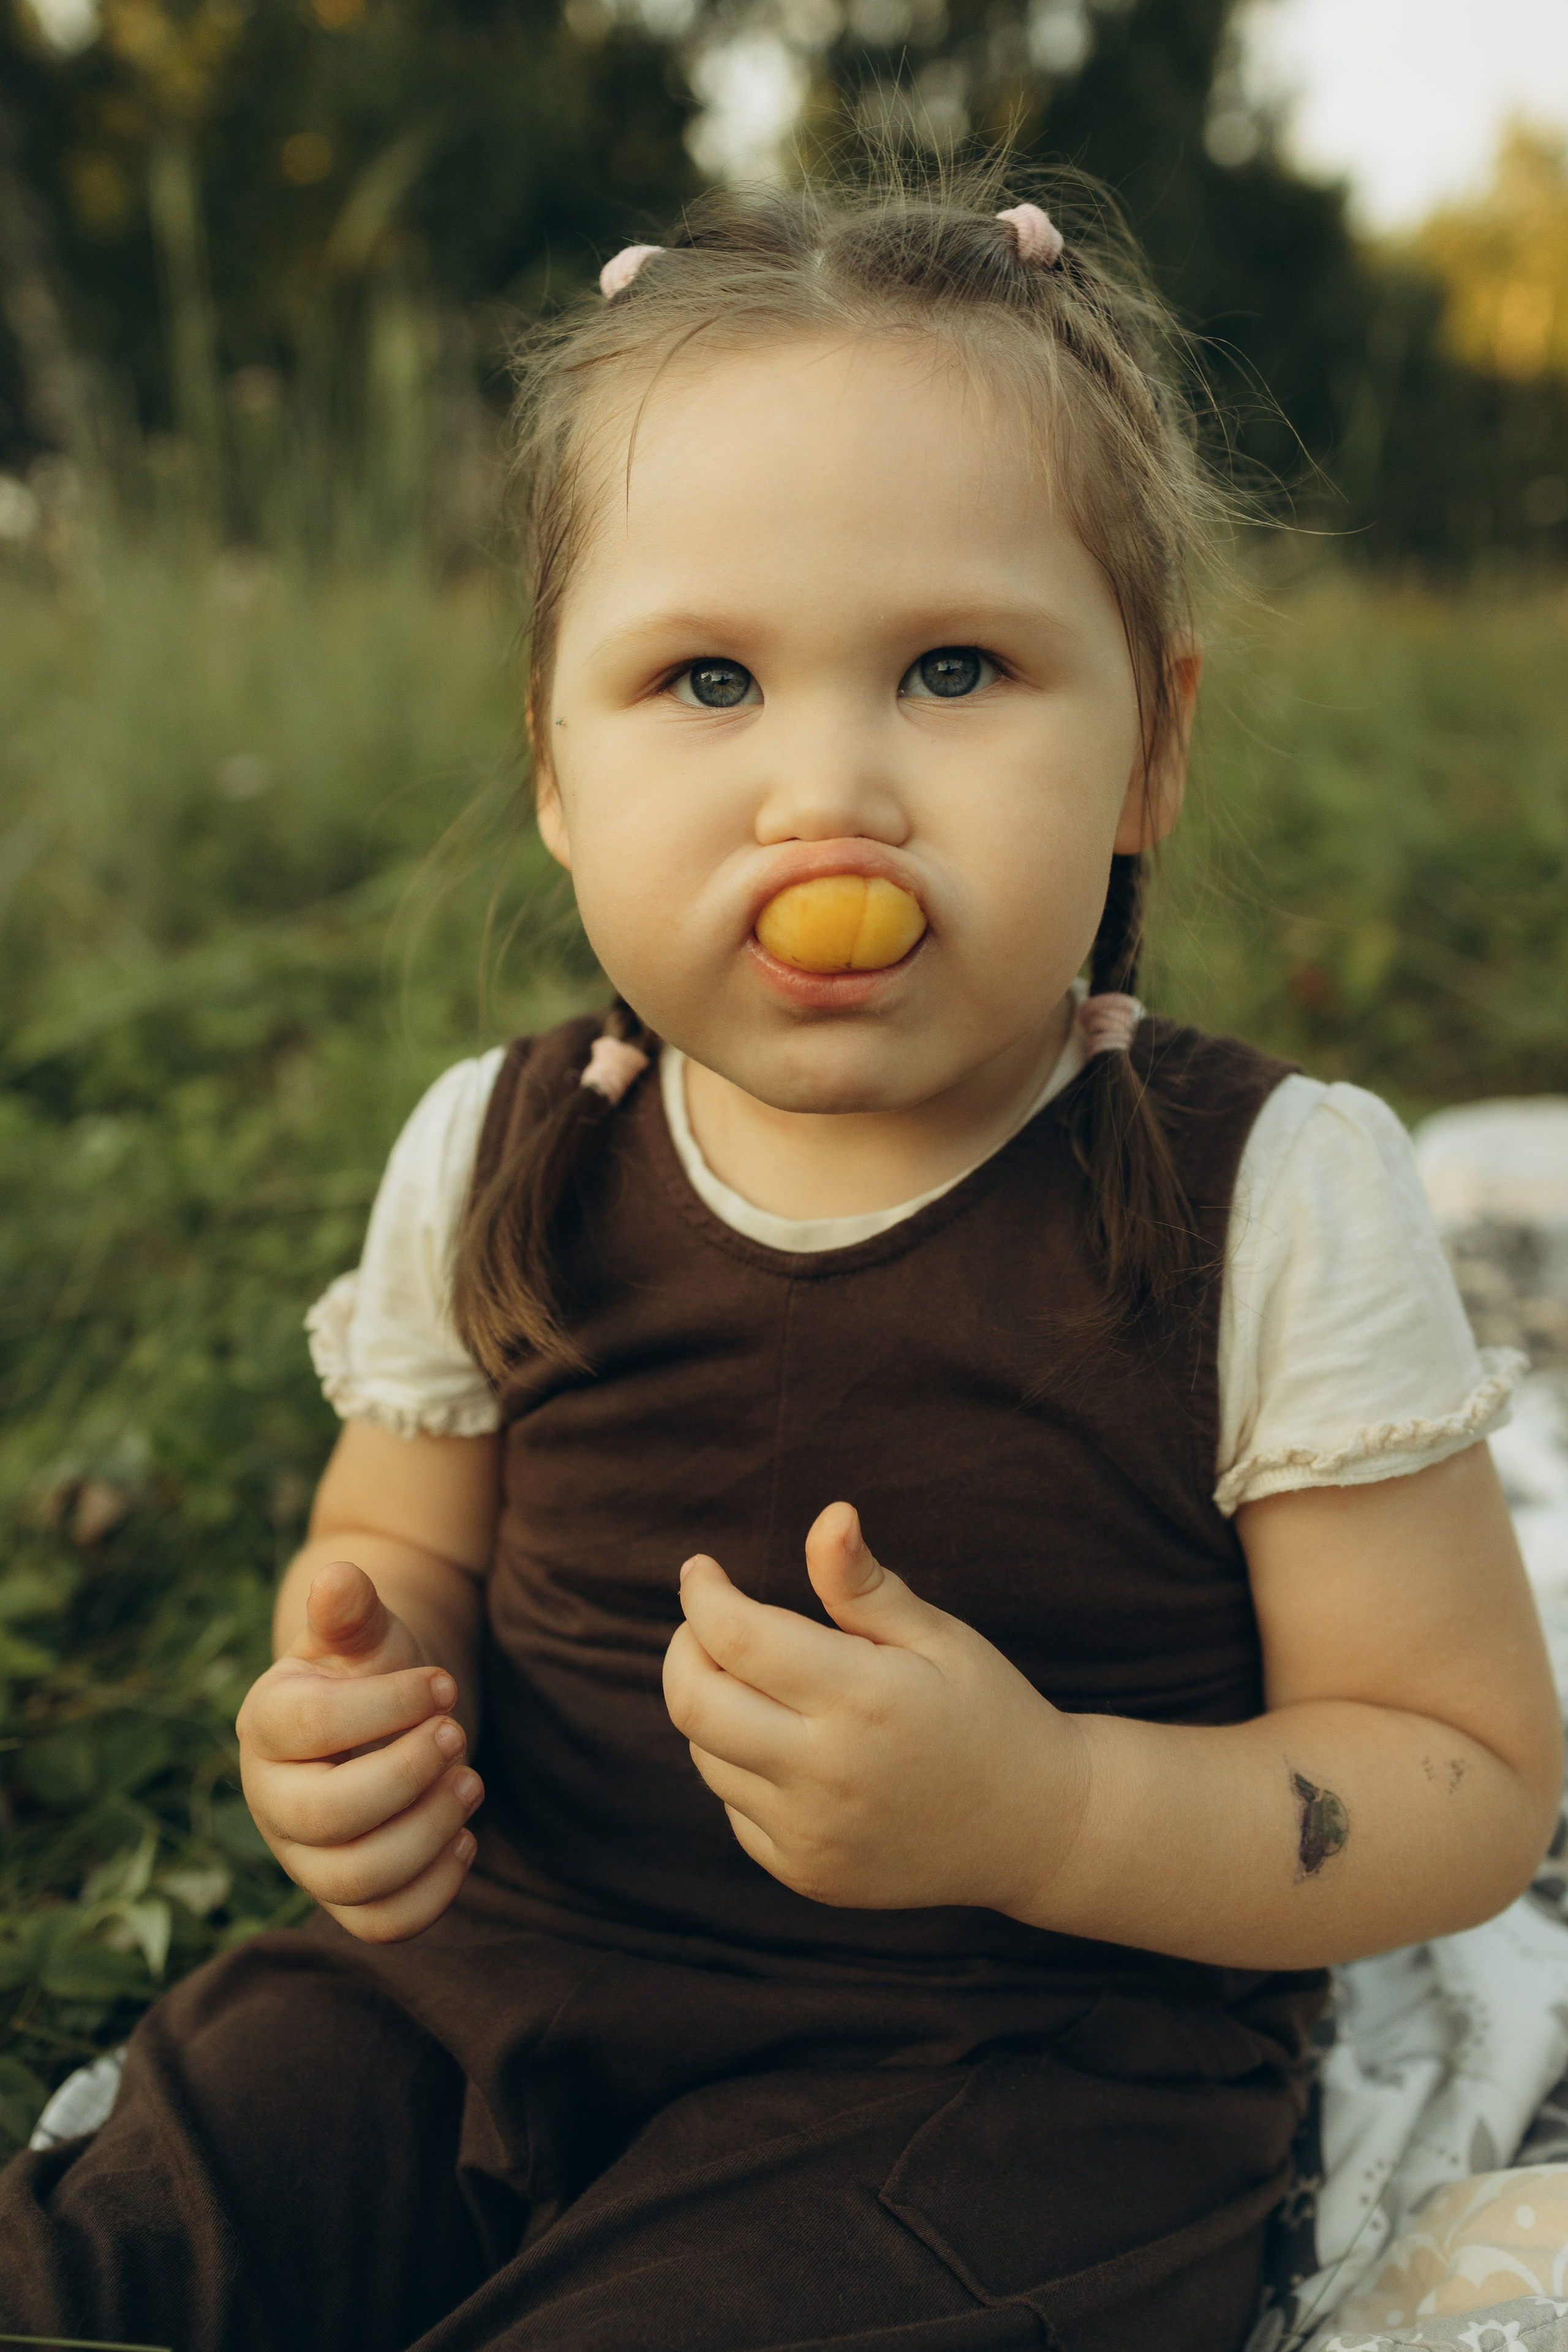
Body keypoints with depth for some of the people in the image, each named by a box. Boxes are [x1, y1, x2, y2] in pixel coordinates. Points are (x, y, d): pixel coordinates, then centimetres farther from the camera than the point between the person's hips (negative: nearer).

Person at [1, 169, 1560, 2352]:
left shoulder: (1267, 1209, -15)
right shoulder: (492, 1168, -4)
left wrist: (1043, 1813, -27)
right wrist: (357, 1694, -11)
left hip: (1025, 2069, -3)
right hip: (489, 1968, 4)